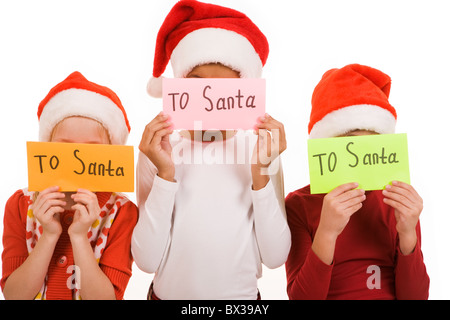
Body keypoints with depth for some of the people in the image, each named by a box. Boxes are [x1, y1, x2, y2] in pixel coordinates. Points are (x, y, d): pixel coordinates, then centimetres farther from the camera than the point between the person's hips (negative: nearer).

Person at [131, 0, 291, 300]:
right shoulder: (157, 152, -9)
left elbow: (275, 257, -13)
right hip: (169, 293, 0)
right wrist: (165, 174, -22)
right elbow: (147, 261, -15)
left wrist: (260, 173, -21)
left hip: (243, 294, 1)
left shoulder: (262, 151, -8)